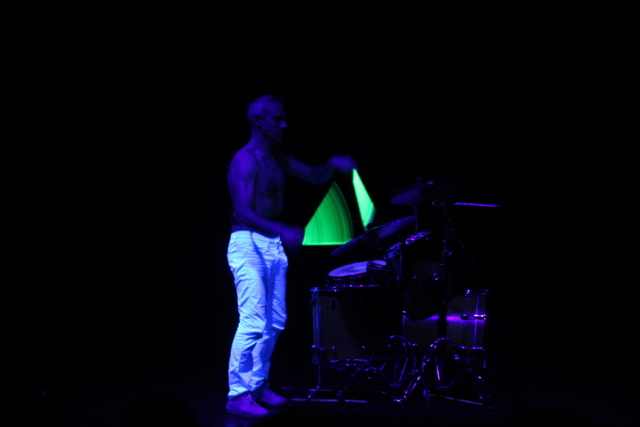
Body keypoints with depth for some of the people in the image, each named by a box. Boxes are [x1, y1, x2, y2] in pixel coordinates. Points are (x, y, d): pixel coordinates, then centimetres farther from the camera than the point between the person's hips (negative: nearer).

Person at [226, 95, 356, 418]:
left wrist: (333, 165, -5)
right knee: (253, 321, -15)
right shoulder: (246, 160, -14)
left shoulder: (278, 158, 12)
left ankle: (258, 386, 22)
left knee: (274, 322, 11)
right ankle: (237, 395, -11)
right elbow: (244, 212, -24)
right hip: (248, 245, -9)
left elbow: (314, 176, 17)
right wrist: (283, 231, -37)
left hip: (273, 246, 9)